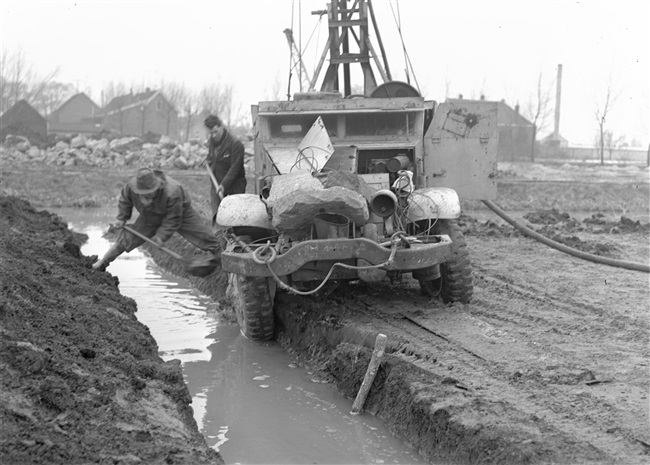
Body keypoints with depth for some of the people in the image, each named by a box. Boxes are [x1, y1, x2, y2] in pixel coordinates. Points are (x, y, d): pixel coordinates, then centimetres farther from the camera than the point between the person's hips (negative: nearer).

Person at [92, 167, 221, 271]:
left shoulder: (172, 192, -43)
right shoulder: (130, 186, -31)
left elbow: (173, 220, -30)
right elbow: (124, 201, -4)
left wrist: (161, 236, -30)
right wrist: (122, 218, -6)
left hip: (180, 212, -3)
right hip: (151, 217, 3)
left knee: (205, 237, -4)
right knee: (127, 237, -4)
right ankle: (102, 263, 13)